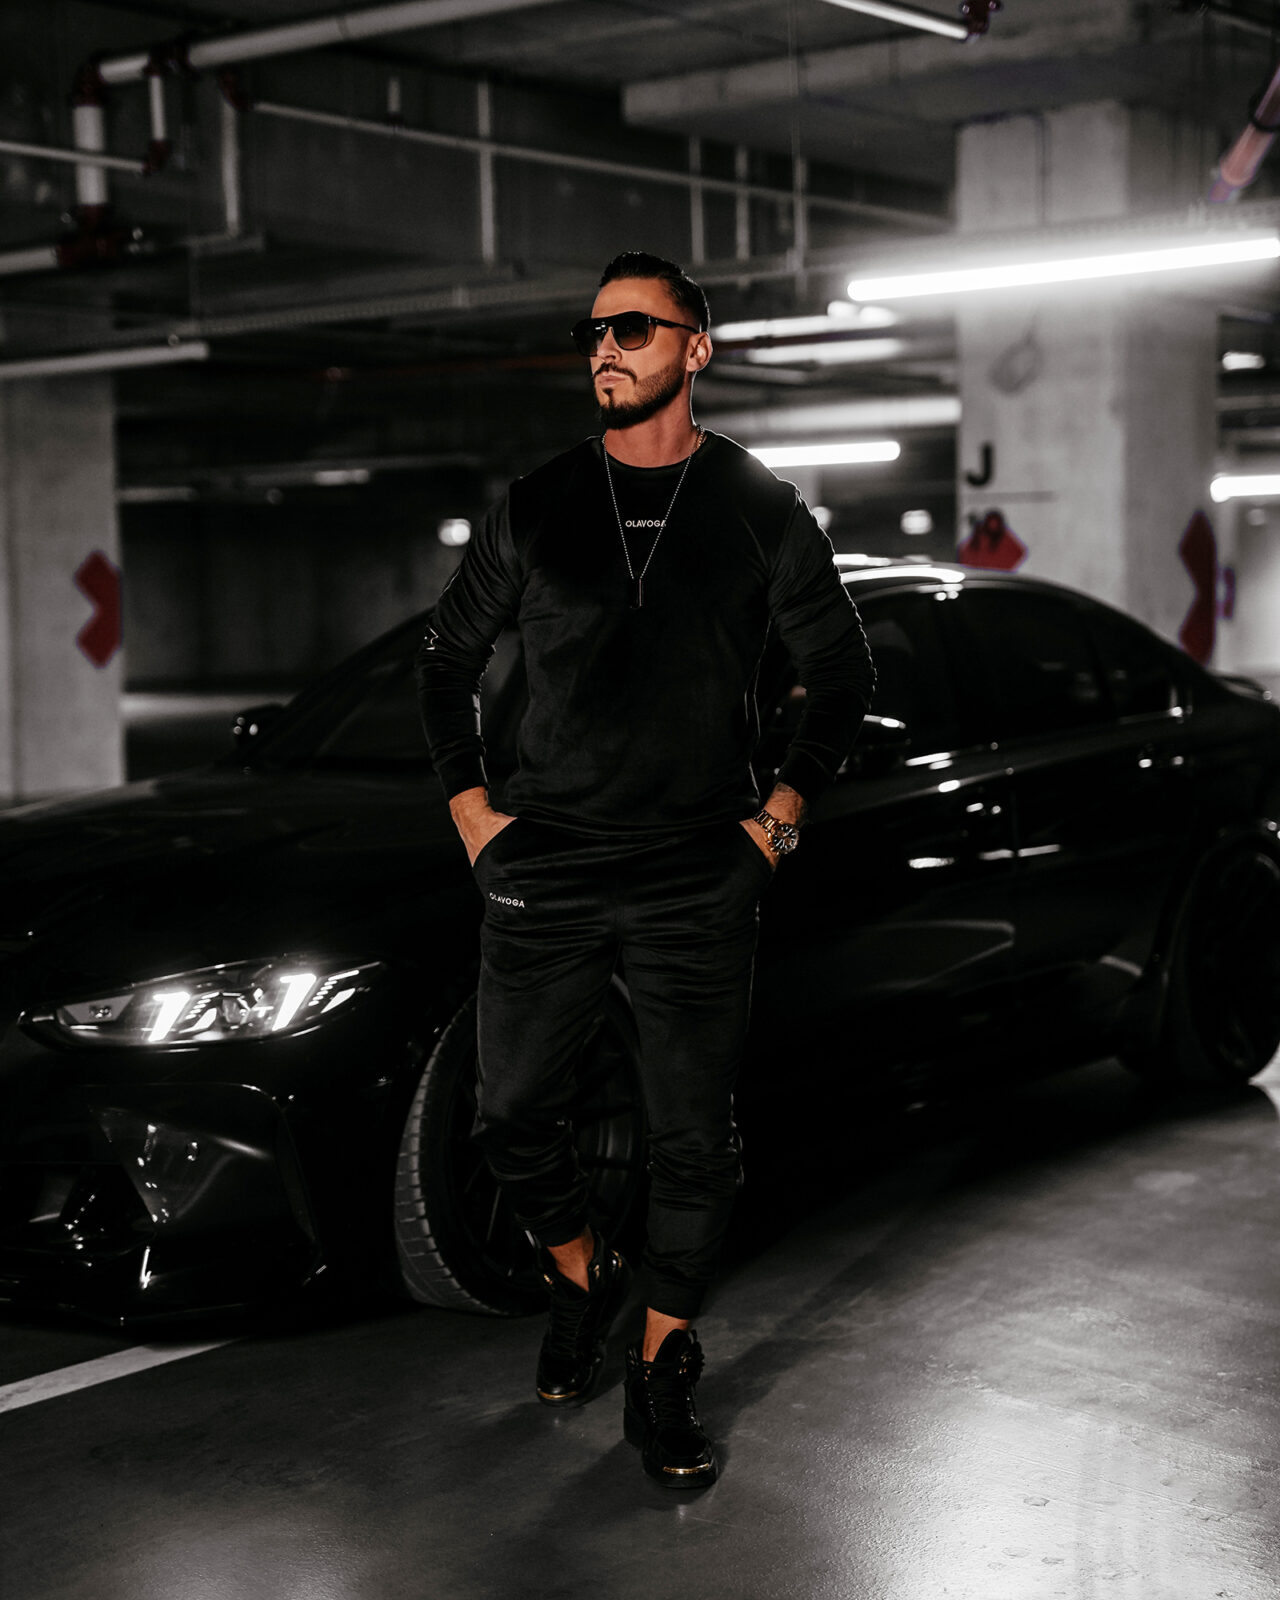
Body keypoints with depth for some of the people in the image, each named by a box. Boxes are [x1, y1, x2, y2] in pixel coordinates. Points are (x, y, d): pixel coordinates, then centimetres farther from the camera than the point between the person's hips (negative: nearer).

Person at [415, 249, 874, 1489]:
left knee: (694, 1142, 2)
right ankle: (580, 1274, 35)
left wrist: (780, 815, 2)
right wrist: (470, 809, 7)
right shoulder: (536, 506, 6)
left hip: (699, 886, -1)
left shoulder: (761, 512, 3)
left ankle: (661, 1376, 18)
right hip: (543, 874, 2)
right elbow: (447, 661, 15)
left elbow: (843, 675, 11)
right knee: (512, 1119, 6)